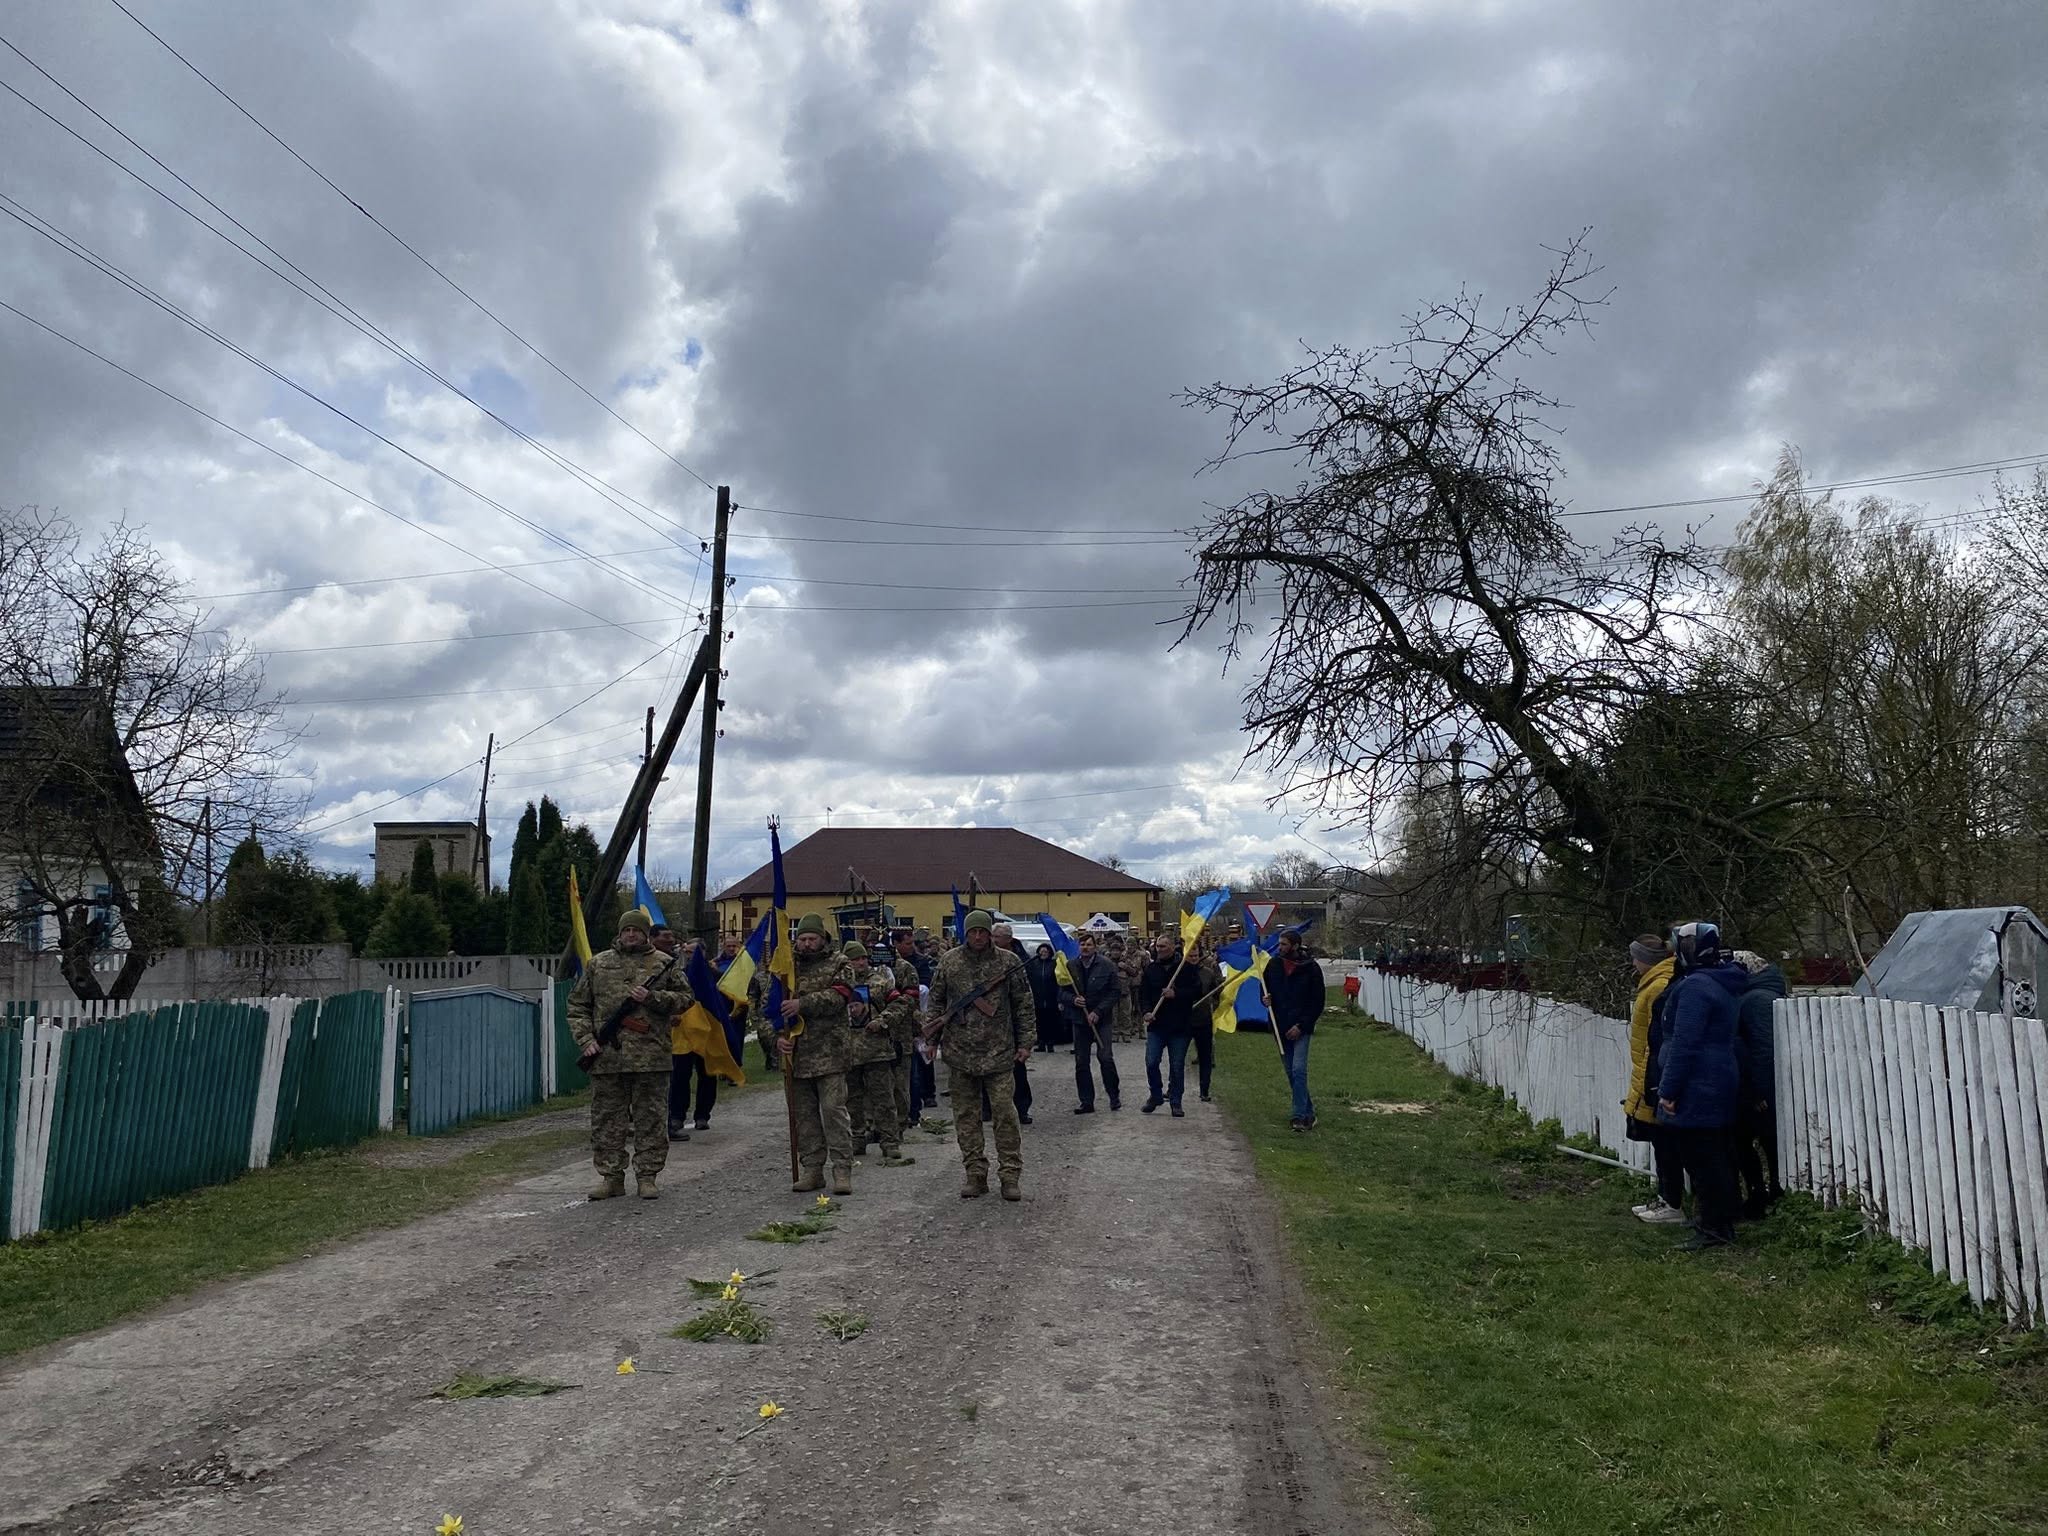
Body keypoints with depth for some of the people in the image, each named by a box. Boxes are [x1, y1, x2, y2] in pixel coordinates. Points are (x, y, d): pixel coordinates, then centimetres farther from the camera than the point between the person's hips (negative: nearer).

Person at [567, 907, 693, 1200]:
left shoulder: (664, 964, 6)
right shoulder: (598, 964, 11)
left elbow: (686, 998, 3)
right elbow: (577, 1005, 12)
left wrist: (652, 998, -11)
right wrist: (586, 1039, 0)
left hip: (650, 1057, -2)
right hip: (606, 1057, 2)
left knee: (649, 1119, 3)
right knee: (606, 1119, 6)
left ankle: (647, 1176, 12)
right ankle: (611, 1176, 16)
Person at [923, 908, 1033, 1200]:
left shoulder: (1008, 962, 1)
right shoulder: (949, 962, 5)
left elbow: (1023, 1004, 5)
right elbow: (935, 1001, 12)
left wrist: (1025, 1042, 1)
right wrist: (931, 1037, 5)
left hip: (999, 1053, -2)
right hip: (960, 1053, 2)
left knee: (1005, 1113, -3)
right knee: (966, 1116, 7)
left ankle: (1010, 1174, 6)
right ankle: (975, 1174, 16)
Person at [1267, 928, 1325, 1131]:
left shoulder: (1310, 968, -7)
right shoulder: (1273, 966, 4)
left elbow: (1318, 1002, -4)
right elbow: (1265, 991, 18)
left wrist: (1301, 1025, -12)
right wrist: (1265, 999, -7)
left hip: (1301, 1028, -5)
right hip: (1280, 1027, 5)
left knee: (1298, 1070, -15)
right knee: (1291, 1072, 9)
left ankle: (1301, 1115, -12)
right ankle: (1308, 1111, 22)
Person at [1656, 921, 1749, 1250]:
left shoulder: (1694, 987, -18)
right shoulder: (1726, 985, 14)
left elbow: (1684, 1044, -22)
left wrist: (1668, 1090, -18)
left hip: (1698, 1088, -10)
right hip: (1721, 1083, 10)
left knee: (1701, 1159, -5)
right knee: (1716, 1157, 16)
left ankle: (1715, 1228, -1)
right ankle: (1721, 1222, 24)